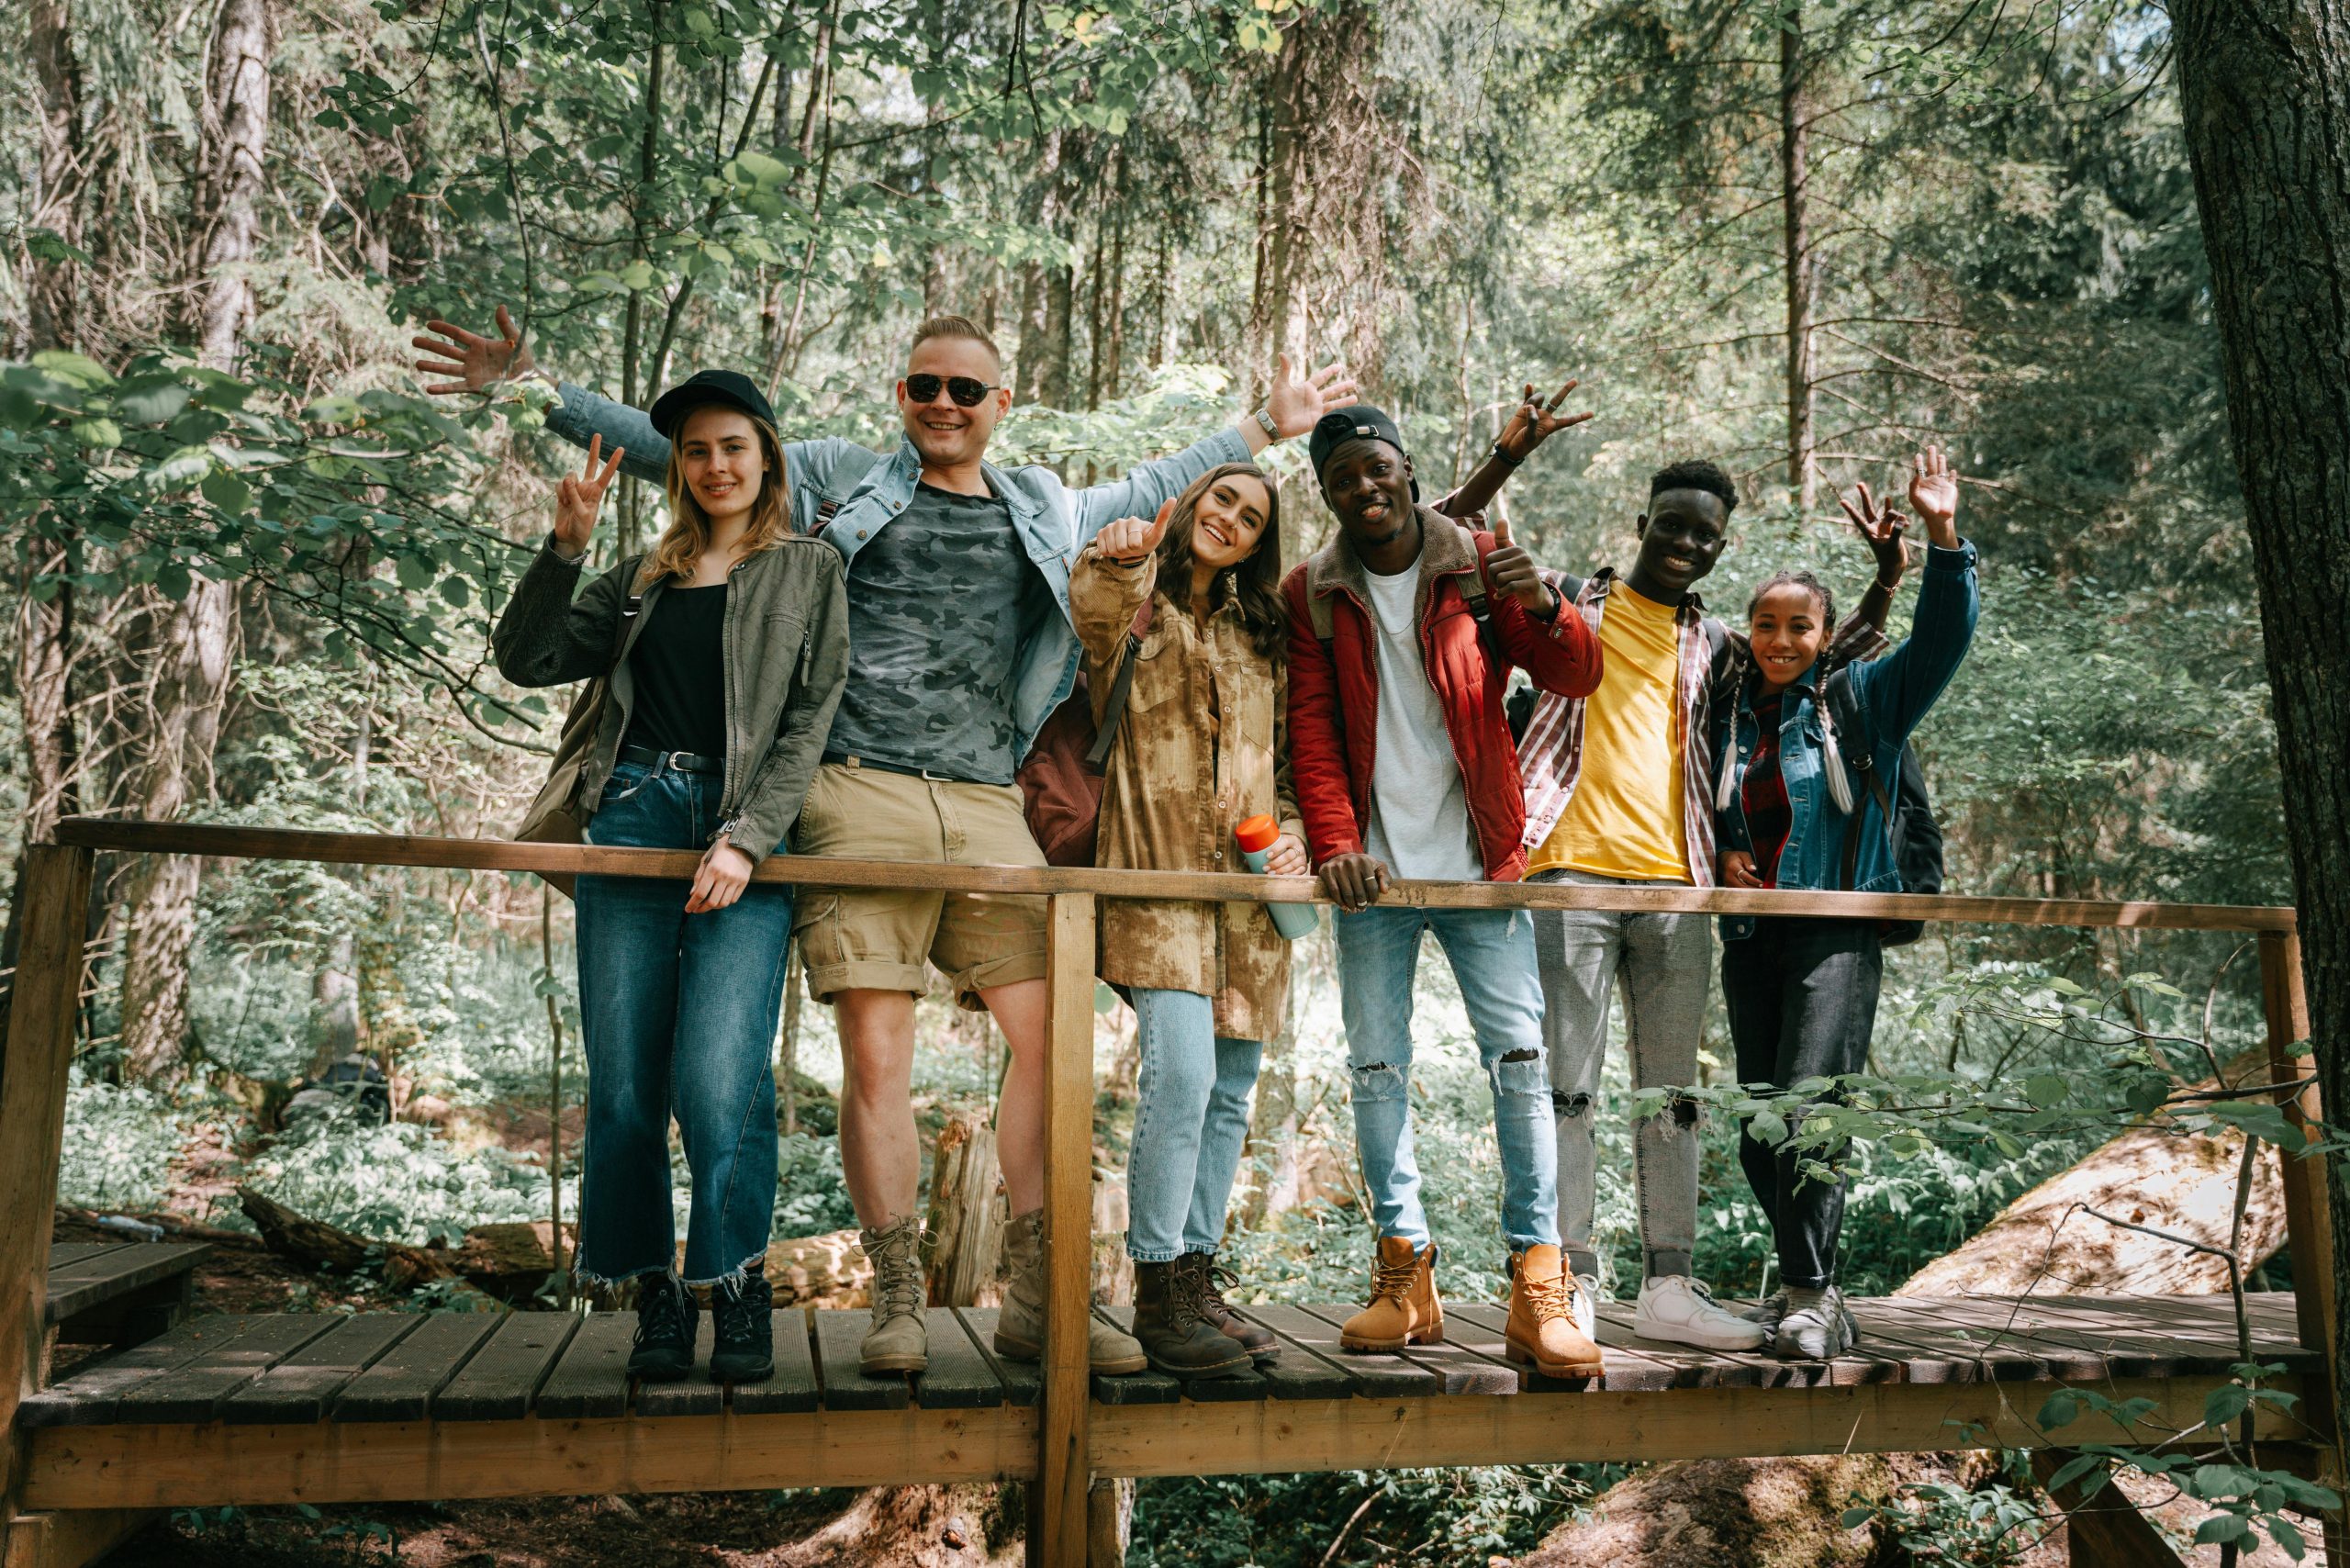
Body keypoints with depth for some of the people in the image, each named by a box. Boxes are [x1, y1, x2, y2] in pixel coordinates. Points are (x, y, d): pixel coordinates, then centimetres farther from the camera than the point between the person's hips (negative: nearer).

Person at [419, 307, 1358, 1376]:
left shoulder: (1047, 512, 21)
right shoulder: (839, 480, 13)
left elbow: (1151, 488, 37)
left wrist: (1267, 425, 43)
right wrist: (533, 387, 14)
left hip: (986, 806, 3)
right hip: (861, 796, -3)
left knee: (1050, 1035, -4)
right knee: (875, 1052, -8)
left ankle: (1035, 1300, 7)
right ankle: (897, 1300, 6)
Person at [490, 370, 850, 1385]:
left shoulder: (808, 570, 11)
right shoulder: (644, 577, 22)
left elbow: (811, 720, 1)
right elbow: (526, 661, 17)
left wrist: (746, 840, -11)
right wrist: (564, 545, 6)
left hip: (749, 834, -4)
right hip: (632, 826, 4)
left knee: (716, 1082, -16)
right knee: (622, 1088, 1)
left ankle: (739, 1290, 3)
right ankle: (656, 1299, 14)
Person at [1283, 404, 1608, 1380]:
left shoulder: (1479, 564, 5)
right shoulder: (1312, 595, 7)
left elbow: (1577, 677, 0)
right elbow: (1311, 733, 2)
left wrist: (1543, 612, -22)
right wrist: (1335, 845, -12)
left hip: (1478, 857, -1)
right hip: (1373, 867, 1)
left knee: (1518, 1056, -8)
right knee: (1376, 1066, 2)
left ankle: (1537, 1287, -5)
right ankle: (1405, 1273, 11)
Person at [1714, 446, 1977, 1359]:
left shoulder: (1861, 701, 6)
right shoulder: (1727, 717, 13)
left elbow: (1941, 638, -5)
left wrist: (1942, 539, -14)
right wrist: (1721, 857, 4)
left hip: (1838, 932, -4)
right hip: (1749, 935, 5)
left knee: (1807, 1103, -20)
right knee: (1758, 1128, 5)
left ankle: (1808, 1294, -11)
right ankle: (1812, 1290, 20)